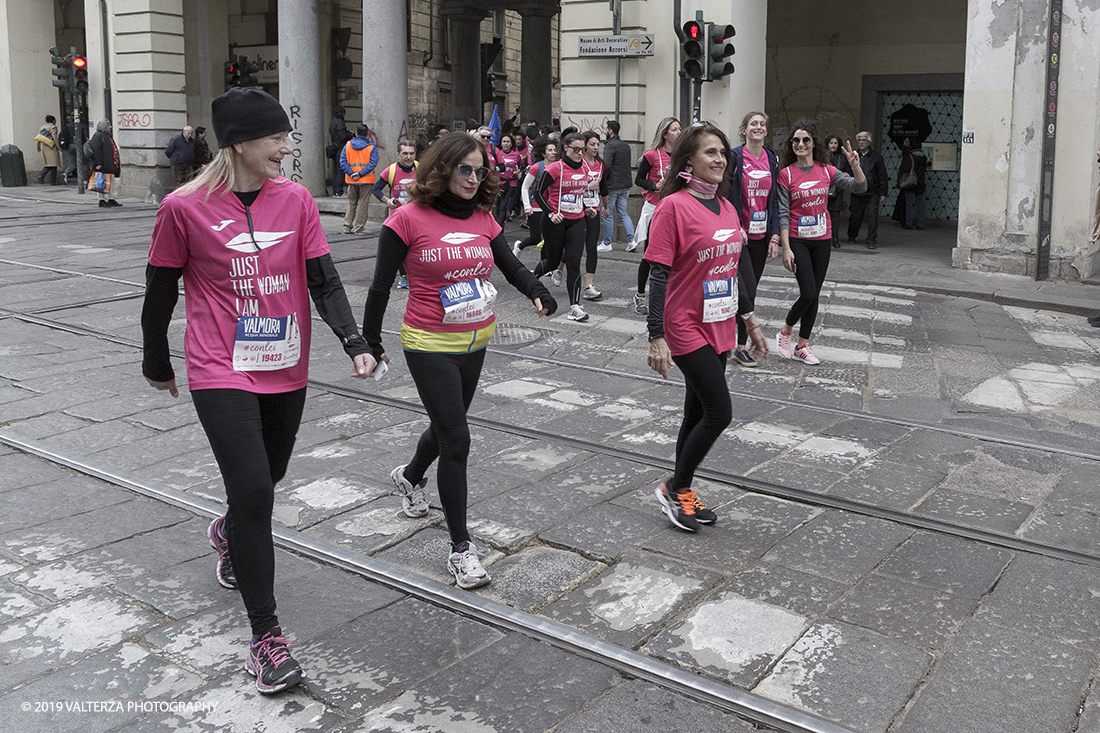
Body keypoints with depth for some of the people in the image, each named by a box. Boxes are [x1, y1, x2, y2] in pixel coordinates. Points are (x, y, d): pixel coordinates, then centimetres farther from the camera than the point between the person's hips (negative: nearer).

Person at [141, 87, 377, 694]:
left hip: (287, 370, 5)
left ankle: (229, 532, 57)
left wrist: (353, 343, -17)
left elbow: (324, 281, -2)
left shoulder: (295, 200, -1)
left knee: (270, 475, 20)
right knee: (253, 488, -13)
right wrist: (156, 362, 11)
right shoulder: (185, 208, -11)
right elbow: (160, 291, 0)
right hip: (221, 373, -5)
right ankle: (266, 634, 0)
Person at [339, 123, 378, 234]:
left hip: (351, 180, 3)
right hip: (366, 180, -3)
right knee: (362, 203, 4)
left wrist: (351, 174, -11)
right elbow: (373, 163, -14)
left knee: (351, 202, 14)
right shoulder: (372, 147, -4)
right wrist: (361, 174, -17)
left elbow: (343, 161, -4)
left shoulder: (348, 145, 4)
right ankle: (358, 227, 2)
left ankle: (347, 226, 10)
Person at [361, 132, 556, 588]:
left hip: (476, 343, 6)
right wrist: (370, 341, -3)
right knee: (456, 439, -9)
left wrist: (537, 294, -20)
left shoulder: (483, 219, 4)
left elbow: (512, 267, 1)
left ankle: (410, 477, 54)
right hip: (430, 346, -6)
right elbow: (381, 285, -7)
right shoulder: (409, 219, -11)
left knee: (448, 426, 22)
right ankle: (461, 548, 0)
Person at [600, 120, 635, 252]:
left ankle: (607, 243, 9)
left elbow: (607, 166, -20)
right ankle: (631, 240, 0)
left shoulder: (610, 145, -13)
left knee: (608, 214, 2)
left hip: (612, 185, -8)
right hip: (625, 185, 8)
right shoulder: (626, 146, 14)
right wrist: (626, 183, 18)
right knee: (623, 213, 12)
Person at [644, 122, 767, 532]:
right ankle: (674, 488, 11)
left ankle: (683, 494, 27)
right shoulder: (673, 206, -13)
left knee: (698, 413, 14)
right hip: (687, 328, -7)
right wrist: (657, 337, -21)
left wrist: (749, 321, 20)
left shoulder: (725, 206, 9)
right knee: (719, 413, -8)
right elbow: (659, 274, -17)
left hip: (720, 328, 7)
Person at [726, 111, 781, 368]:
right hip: (739, 234, -5)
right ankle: (741, 346, 5)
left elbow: (774, 199, 10)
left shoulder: (772, 159, 9)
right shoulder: (734, 157, -6)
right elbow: (726, 195, -7)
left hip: (761, 235, 5)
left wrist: (774, 236, 3)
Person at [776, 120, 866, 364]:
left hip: (822, 240, 4)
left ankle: (802, 346, 18)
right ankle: (785, 332, 15)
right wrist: (786, 248, -13)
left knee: (814, 295, 7)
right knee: (808, 294, -11)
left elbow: (860, 188, 0)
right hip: (798, 240, -4)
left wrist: (855, 166, -18)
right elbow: (783, 214, -7)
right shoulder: (786, 174, -5)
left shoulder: (826, 171, 3)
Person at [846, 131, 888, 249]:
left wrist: (883, 193, -1)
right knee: (855, 216, 8)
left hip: (872, 193, -2)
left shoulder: (876, 156, 1)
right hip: (856, 193, 2)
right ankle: (852, 236, 30)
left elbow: (882, 176, 2)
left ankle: (871, 241, 0)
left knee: (872, 216, -6)